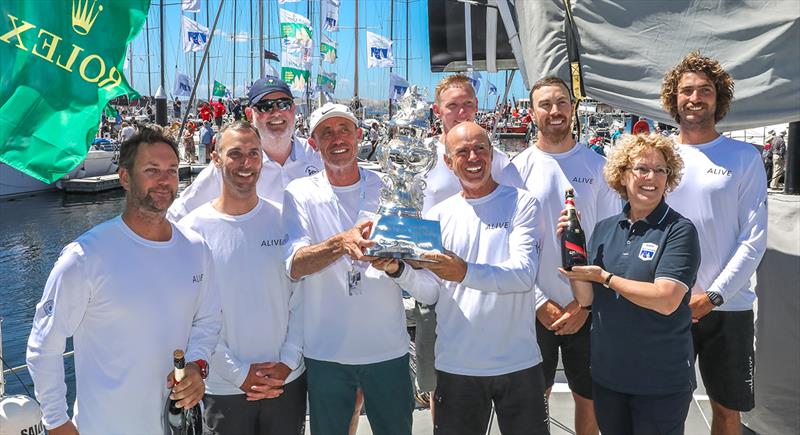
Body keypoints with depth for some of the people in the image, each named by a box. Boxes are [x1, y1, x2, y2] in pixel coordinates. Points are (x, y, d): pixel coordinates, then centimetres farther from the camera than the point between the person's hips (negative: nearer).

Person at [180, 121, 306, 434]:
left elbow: (300, 298, 0)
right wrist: (238, 373, -11)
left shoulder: (284, 220, -1)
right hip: (224, 389, -2)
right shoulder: (194, 229, -7)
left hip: (288, 381, 2)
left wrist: (288, 362, -7)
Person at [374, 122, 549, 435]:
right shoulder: (438, 215, 4)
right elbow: (430, 294, 2)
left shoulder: (520, 203, -3)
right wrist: (398, 270, -17)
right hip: (456, 365, 2)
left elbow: (524, 274, -17)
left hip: (518, 363, -1)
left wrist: (465, 273, -31)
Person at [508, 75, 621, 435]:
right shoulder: (518, 168, -2)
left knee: (589, 397, 13)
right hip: (534, 308, 0)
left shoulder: (598, 166, 0)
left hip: (587, 309, 1)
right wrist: (540, 303, -9)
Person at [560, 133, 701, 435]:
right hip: (607, 374, 5)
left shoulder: (679, 230, -11)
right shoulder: (604, 229, 4)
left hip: (662, 380, -5)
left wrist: (605, 277, -18)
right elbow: (586, 299, 2)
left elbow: (666, 300, -22)